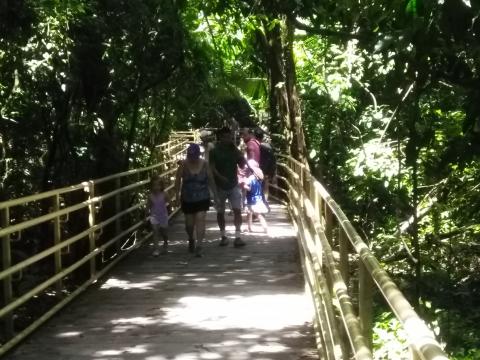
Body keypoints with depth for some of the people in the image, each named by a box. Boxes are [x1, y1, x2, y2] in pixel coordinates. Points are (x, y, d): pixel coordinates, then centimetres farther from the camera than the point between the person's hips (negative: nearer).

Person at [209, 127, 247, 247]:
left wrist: (237, 150, -10)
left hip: (234, 185, 1)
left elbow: (242, 165, 0)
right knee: (220, 212, 8)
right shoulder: (214, 152, -5)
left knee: (237, 210, -10)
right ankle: (223, 236, 22)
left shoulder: (234, 150, 4)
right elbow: (212, 168, -11)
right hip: (220, 186, -1)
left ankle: (237, 237, -10)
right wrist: (220, 177, -27)